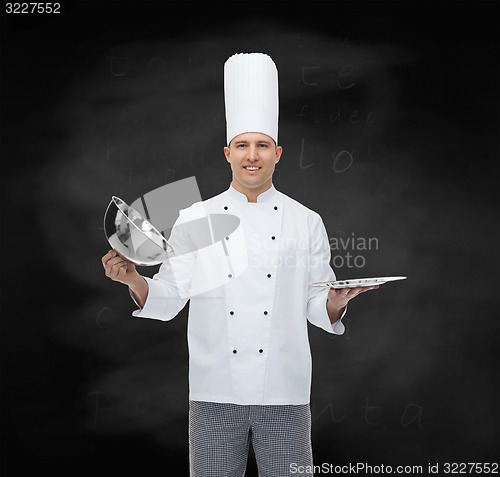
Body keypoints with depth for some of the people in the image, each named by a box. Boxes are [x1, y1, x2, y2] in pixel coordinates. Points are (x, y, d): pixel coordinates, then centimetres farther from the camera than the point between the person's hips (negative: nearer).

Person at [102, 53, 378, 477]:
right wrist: (133, 280, -12)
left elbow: (317, 309, 7)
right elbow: (167, 299, 6)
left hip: (284, 393, 0)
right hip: (215, 393, 0)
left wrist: (338, 300, -14)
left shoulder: (305, 222, 4)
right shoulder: (194, 219, 3)